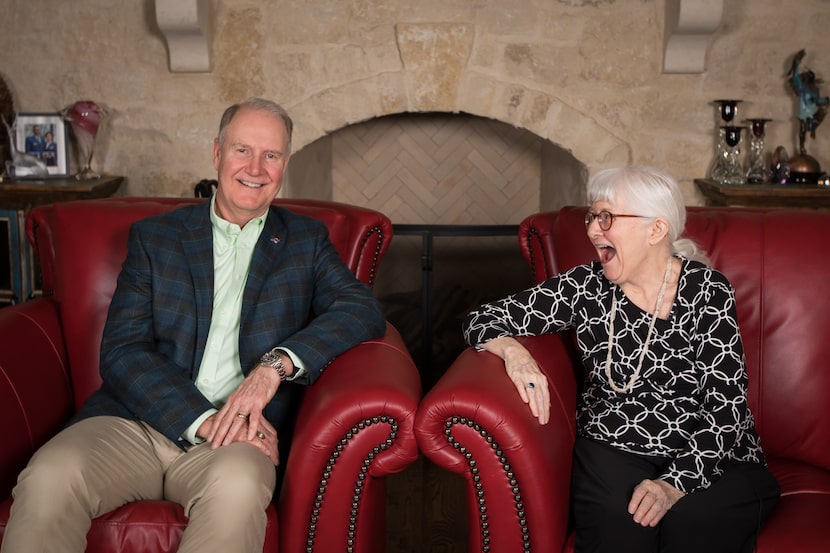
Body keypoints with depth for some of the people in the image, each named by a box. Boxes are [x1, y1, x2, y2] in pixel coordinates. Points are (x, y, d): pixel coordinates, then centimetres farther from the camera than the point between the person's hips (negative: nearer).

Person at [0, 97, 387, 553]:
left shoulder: (307, 240, 16)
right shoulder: (154, 237, 14)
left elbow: (364, 309, 0)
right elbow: (120, 352, 3)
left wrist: (276, 363, -17)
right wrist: (202, 420, -14)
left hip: (237, 433, -1)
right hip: (136, 418, 1)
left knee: (237, 483, -36)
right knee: (47, 477, -28)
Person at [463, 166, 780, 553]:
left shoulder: (706, 291, -6)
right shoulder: (586, 287, 1)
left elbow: (726, 408, -9)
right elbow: (482, 321, 3)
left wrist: (677, 482, -24)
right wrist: (513, 350, -21)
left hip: (710, 455, -1)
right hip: (616, 448, 1)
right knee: (614, 520, -30)